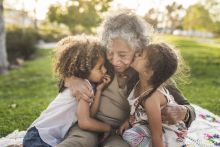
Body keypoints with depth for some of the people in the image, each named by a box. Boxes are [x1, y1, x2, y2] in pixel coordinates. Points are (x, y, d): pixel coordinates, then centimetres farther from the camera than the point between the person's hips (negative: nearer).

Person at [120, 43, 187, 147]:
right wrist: (128, 120, 3)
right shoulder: (144, 82, -11)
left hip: (167, 136, -8)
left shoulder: (151, 98, -35)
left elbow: (157, 136, -27)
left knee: (130, 136, -23)